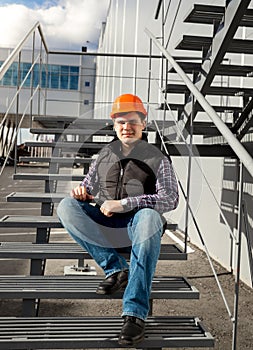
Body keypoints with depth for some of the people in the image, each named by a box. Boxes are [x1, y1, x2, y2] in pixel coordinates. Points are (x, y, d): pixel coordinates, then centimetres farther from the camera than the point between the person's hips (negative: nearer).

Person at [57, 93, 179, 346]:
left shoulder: (157, 158, 5)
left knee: (148, 217, -38)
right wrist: (81, 191, -5)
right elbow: (88, 188, 22)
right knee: (67, 206, -19)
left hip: (137, 225, -3)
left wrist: (124, 204, -18)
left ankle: (135, 314, -38)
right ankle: (115, 268, -22)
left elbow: (170, 199, -8)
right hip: (104, 226, 4)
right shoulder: (105, 155, 17)